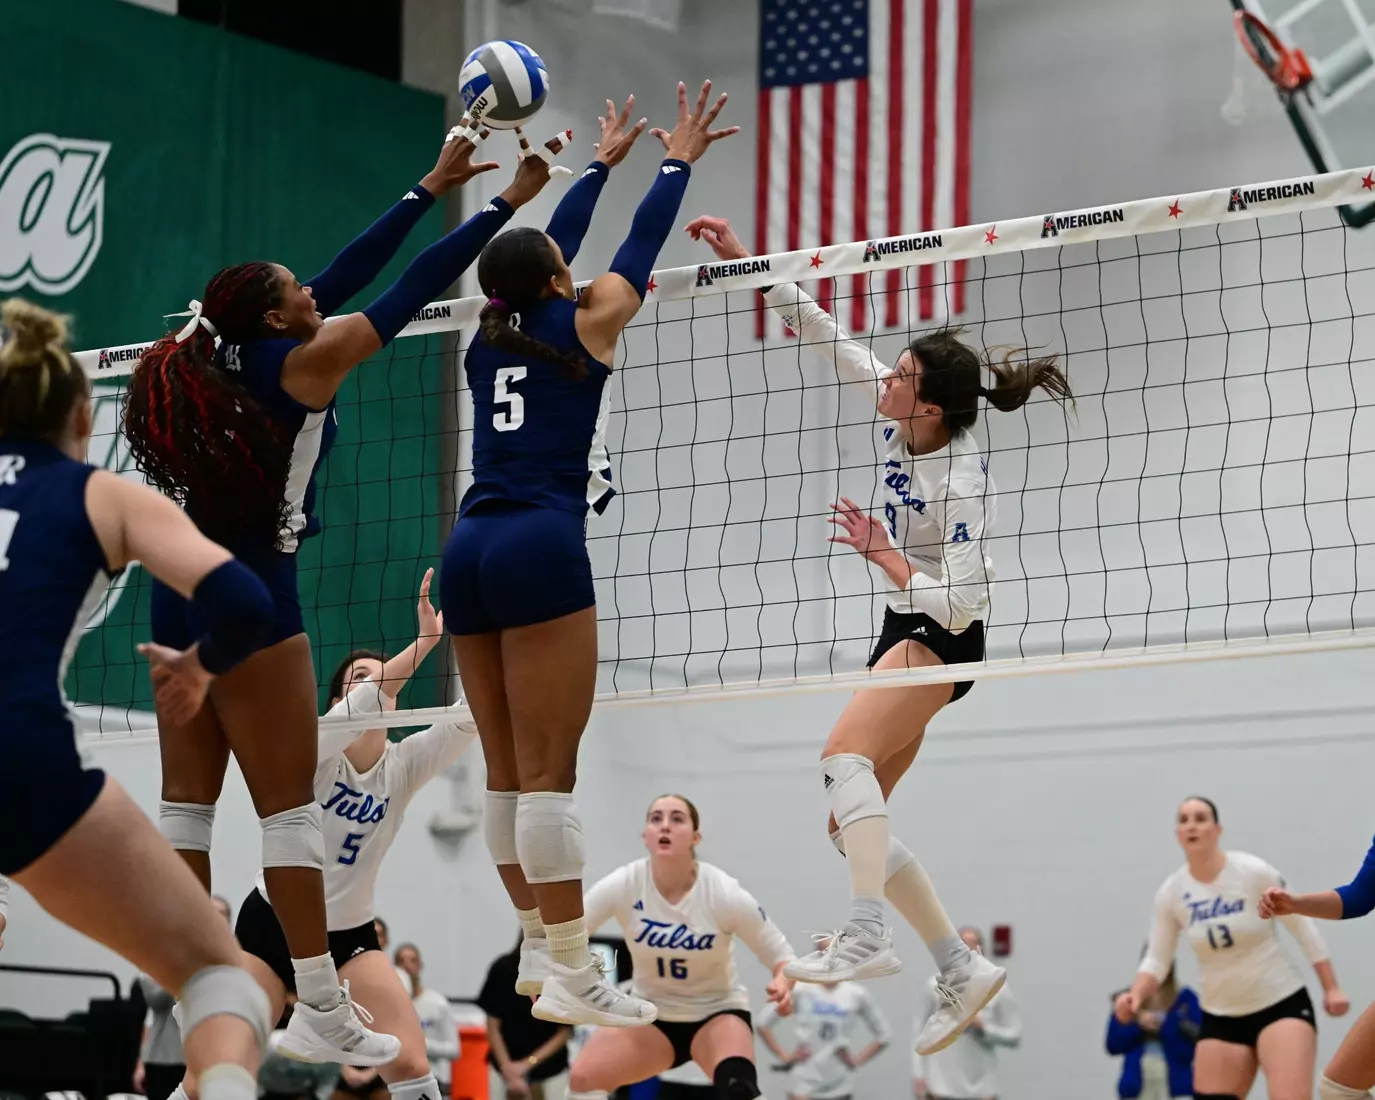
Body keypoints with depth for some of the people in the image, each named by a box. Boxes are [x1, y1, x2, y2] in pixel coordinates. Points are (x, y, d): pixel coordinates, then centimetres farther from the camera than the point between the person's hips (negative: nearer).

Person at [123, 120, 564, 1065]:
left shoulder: (226, 358, 10)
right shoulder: (302, 363, -9)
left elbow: (350, 274, 16)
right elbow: (411, 291, -5)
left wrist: (434, 185, 20)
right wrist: (507, 202, 3)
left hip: (181, 593, 8)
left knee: (189, 799, 8)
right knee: (288, 805, -6)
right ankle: (321, 1010, -5)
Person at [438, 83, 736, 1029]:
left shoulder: (491, 340, 18)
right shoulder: (582, 327, 3)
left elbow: (547, 248, 32)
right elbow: (642, 245, 14)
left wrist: (603, 163, 43)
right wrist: (679, 161, 30)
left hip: (470, 550, 7)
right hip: (541, 548, -7)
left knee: (510, 770, 9)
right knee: (548, 771, -10)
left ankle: (542, 951, 14)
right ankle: (571, 978, -11)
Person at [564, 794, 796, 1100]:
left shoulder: (724, 894, -21)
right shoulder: (624, 886, -19)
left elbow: (779, 953, -12)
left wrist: (783, 984, -36)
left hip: (716, 1011, -2)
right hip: (650, 1011, 2)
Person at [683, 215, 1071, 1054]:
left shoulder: (964, 484, -25)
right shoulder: (901, 414, -4)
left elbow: (956, 605, -26)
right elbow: (824, 334, 3)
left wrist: (882, 553, -22)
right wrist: (744, 261, -1)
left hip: (942, 639, -9)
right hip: (904, 634, 9)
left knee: (846, 755, -31)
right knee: (851, 819, 4)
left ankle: (869, 938, -39)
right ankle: (962, 968, 9)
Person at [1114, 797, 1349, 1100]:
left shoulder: (1254, 873, -14)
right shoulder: (1170, 894, -3)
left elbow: (1303, 928, -5)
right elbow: (1157, 959, 1)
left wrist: (1331, 988, -5)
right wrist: (1136, 995, -19)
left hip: (1282, 1003, -4)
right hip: (1221, 1016, 4)